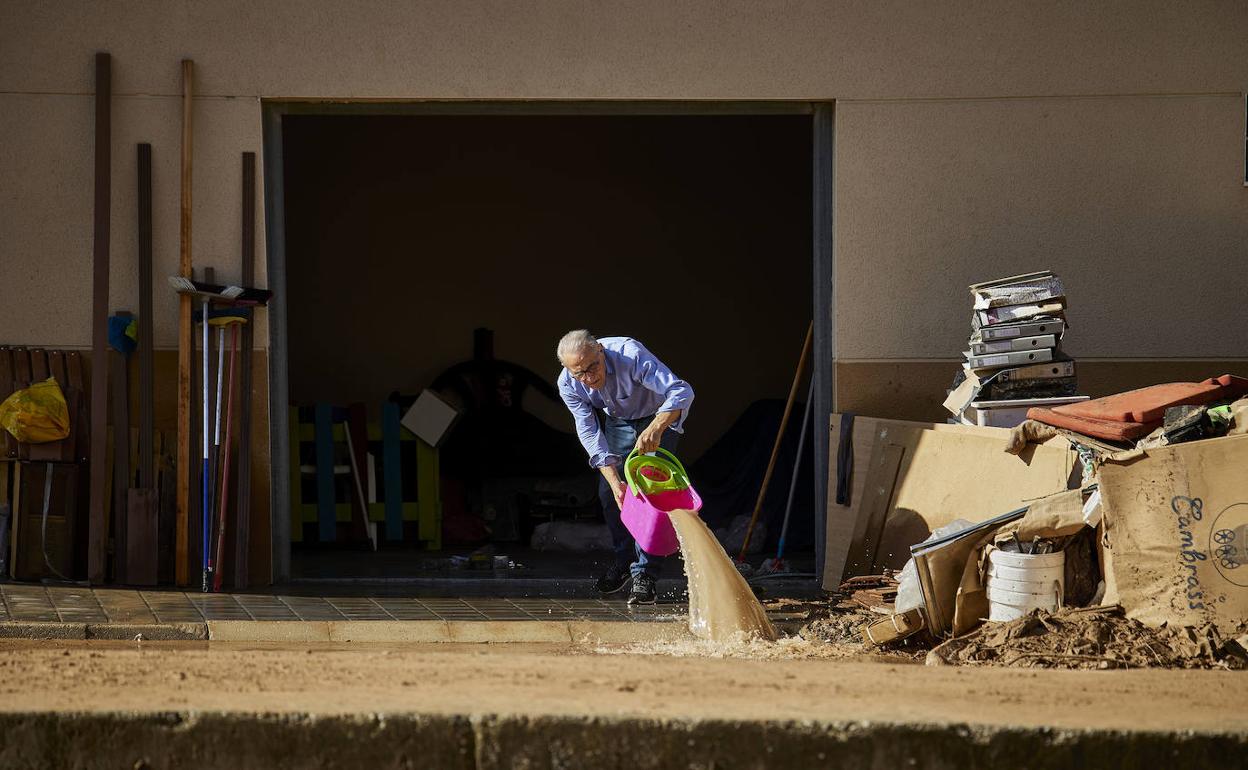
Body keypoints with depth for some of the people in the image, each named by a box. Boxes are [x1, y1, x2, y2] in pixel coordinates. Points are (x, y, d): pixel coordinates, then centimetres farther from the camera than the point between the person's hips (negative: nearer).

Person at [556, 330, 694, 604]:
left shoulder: (630, 354, -40)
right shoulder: (568, 385, -25)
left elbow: (682, 391, -46)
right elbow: (589, 433, -23)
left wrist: (655, 429, -63)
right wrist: (614, 481, -34)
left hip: (659, 418, -4)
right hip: (618, 422, 5)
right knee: (608, 493, 3)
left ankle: (644, 575, -19)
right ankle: (624, 559, 26)